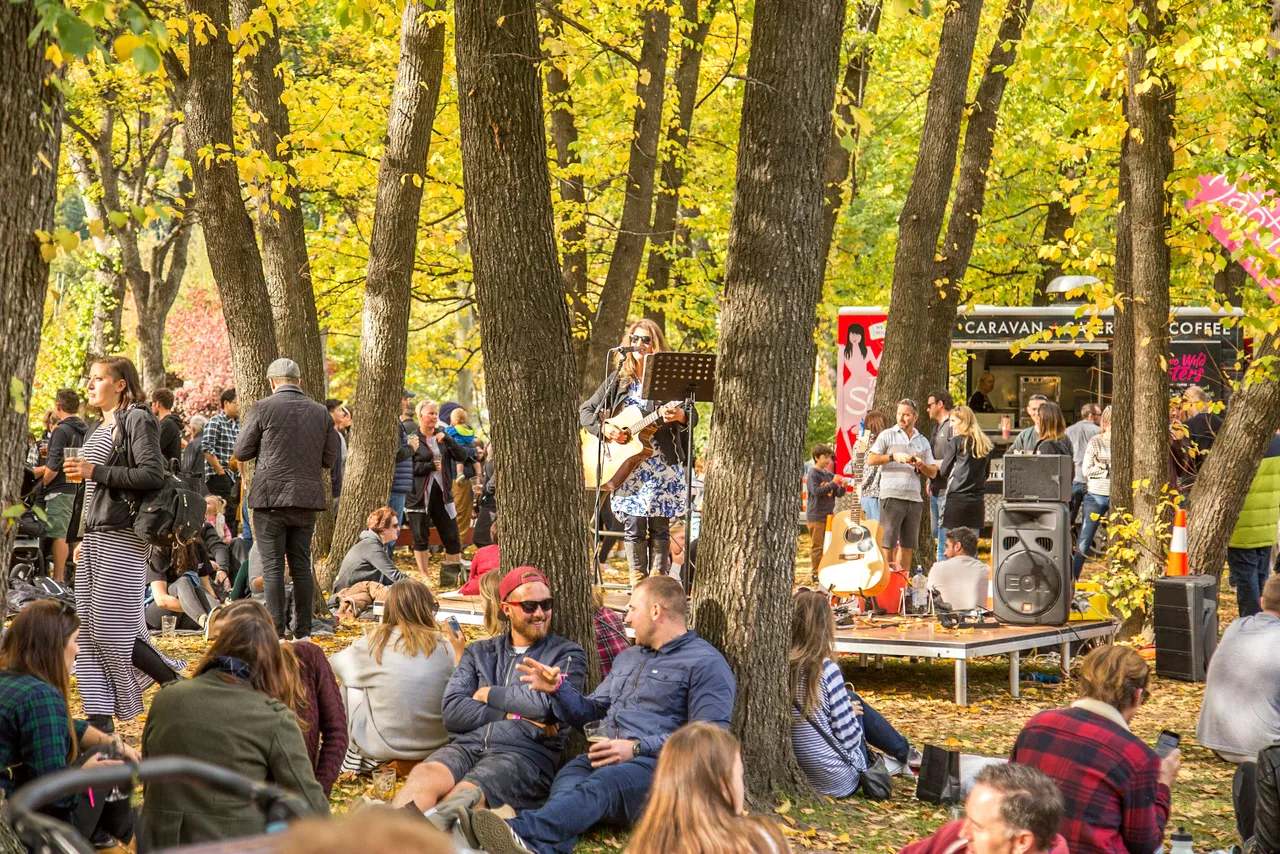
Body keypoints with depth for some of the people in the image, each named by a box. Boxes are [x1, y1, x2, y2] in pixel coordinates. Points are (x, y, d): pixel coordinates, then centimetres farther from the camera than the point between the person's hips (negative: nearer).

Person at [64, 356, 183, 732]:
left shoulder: (137, 421, -7)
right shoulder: (99, 429, 20)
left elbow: (153, 474, -19)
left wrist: (95, 471, -17)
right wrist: (83, 538, 20)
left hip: (123, 538, -9)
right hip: (96, 536, 9)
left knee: (112, 629, -12)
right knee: (88, 630, 3)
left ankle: (177, 684, 3)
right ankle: (100, 718, 5)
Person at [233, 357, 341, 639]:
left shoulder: (263, 408, -6)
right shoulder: (320, 412, 5)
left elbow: (241, 452, -2)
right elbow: (329, 459, 9)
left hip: (271, 498, -4)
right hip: (306, 499, 4)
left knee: (272, 566, -1)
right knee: (302, 565, 11)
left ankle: (276, 631, -4)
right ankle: (303, 631, 12)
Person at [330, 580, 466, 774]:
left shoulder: (377, 643, -8)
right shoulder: (446, 649, -6)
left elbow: (336, 664, 11)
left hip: (383, 747, -3)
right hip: (437, 745, 3)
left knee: (351, 686, 19)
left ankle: (357, 757, 26)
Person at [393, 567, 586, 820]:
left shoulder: (567, 654, 14)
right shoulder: (479, 653, 24)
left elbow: (550, 704, -6)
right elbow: (452, 712, 8)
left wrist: (489, 694, 6)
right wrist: (513, 714, -2)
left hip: (524, 753, -3)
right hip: (467, 745, 3)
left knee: (461, 797, -35)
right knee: (423, 778, -33)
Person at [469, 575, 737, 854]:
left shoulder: (706, 663, 3)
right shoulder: (627, 658, 31)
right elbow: (589, 713, 37)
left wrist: (638, 747, -16)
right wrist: (558, 688, 15)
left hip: (660, 764, -6)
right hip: (606, 757, 7)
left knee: (604, 782, -39)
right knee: (568, 778, -31)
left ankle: (523, 831, -67)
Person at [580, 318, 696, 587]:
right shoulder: (618, 380, 10)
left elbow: (692, 416, -6)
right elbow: (586, 411, 13)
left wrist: (679, 415, -30)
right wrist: (604, 428, -7)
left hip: (663, 463, -2)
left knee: (659, 526, -1)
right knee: (633, 524, -3)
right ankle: (638, 587, -1)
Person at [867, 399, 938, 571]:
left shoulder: (923, 441, 17)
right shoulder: (887, 436, 6)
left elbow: (933, 473, 15)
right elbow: (870, 460, -1)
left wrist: (921, 465, -5)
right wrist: (893, 456, -12)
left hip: (914, 498, 4)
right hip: (892, 496, -4)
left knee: (907, 546, 7)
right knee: (887, 544, -8)